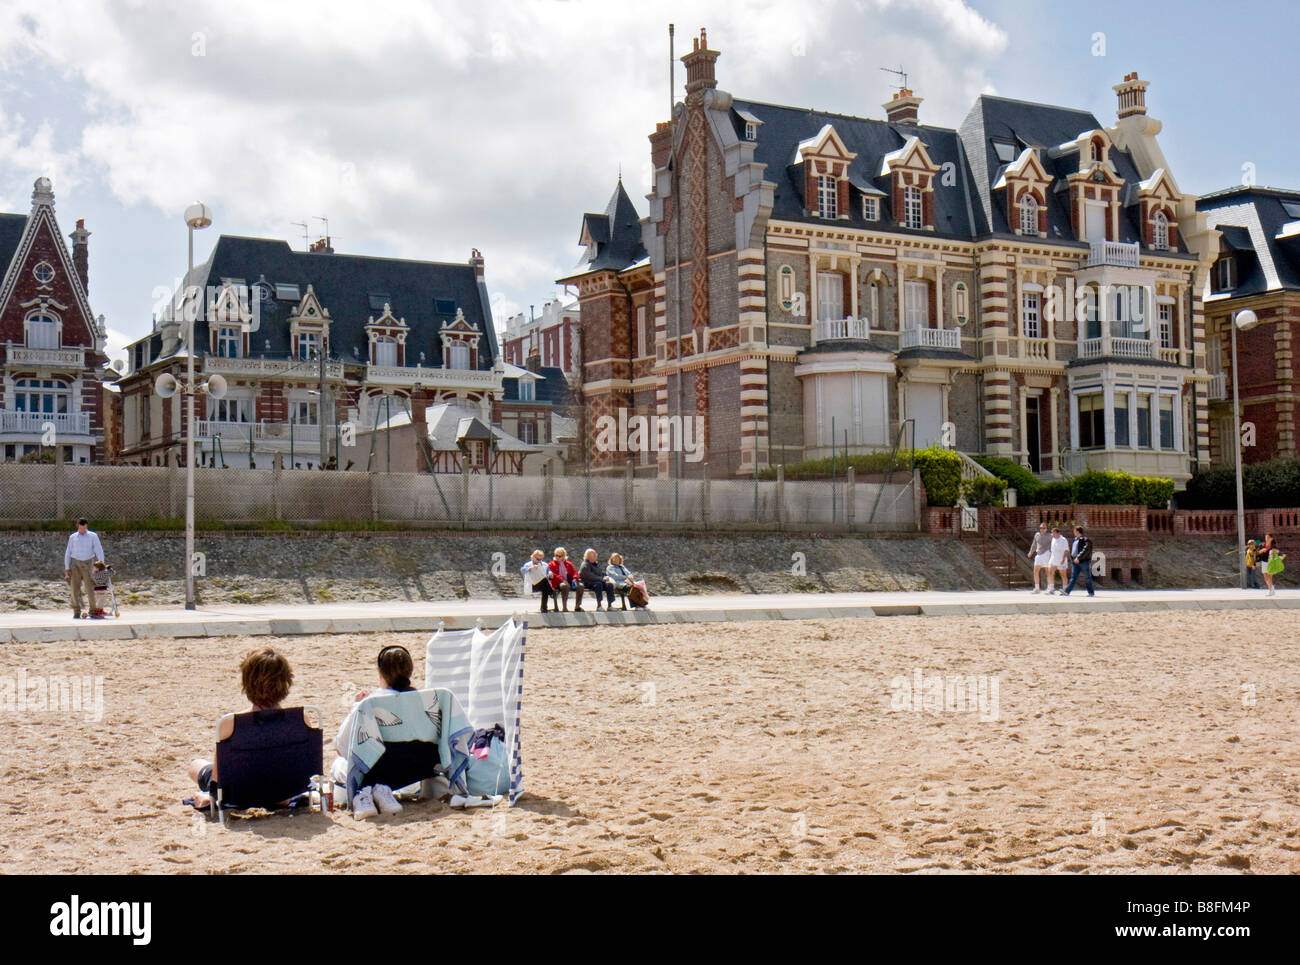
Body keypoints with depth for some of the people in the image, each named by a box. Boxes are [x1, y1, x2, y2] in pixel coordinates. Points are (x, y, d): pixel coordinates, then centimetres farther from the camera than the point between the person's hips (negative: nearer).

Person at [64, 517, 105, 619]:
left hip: (87, 563, -1)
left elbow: (98, 550, 2)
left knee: (89, 588, -8)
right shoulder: (72, 537, 11)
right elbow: (68, 553, 13)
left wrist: (101, 563, -11)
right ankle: (76, 612, 3)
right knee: (75, 589, -1)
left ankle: (92, 610, 1)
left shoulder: (93, 536, 7)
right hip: (75, 563, 2)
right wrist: (67, 568, 7)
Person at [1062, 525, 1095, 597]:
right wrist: (1072, 558, 16)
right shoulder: (1075, 539, 16)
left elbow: (1085, 550, -21)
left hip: (1084, 561, -8)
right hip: (1075, 561, 8)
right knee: (1073, 577, 2)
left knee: (1088, 578, 3)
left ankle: (1091, 593, 11)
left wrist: (1078, 558, -27)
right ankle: (1067, 592, -5)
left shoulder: (1085, 540, -10)